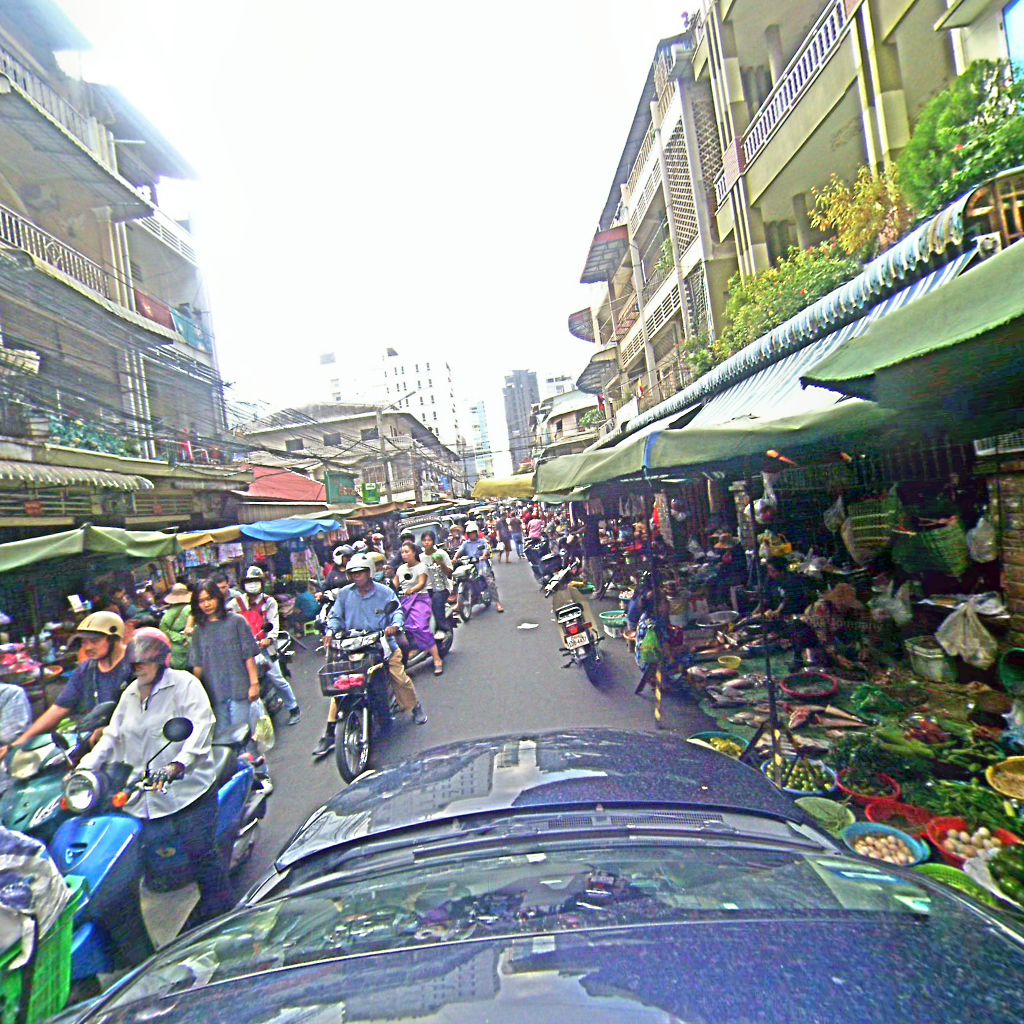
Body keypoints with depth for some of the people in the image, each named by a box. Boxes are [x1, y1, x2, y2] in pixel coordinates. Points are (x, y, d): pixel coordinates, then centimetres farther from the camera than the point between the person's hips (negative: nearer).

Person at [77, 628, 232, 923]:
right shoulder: (130, 694, 14)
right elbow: (112, 736, 17)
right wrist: (84, 768, 3)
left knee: (201, 854, -3)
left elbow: (200, 728, -19)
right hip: (145, 797, 6)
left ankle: (219, 915, 15)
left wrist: (178, 765, -30)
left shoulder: (184, 684, -9)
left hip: (188, 788, -6)